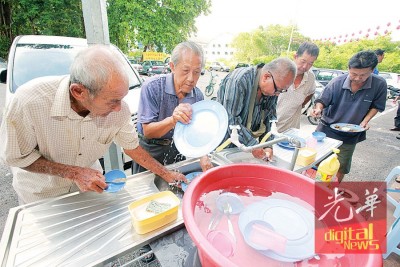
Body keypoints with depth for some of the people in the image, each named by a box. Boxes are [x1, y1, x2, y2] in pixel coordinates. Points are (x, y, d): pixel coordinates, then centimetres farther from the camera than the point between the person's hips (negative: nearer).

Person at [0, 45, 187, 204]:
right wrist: (73, 173, -28)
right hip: (41, 193, -1)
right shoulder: (28, 101, -34)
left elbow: (131, 147, -12)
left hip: (90, 185, 2)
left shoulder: (119, 109, -27)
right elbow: (15, 156, -19)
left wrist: (166, 174, -10)